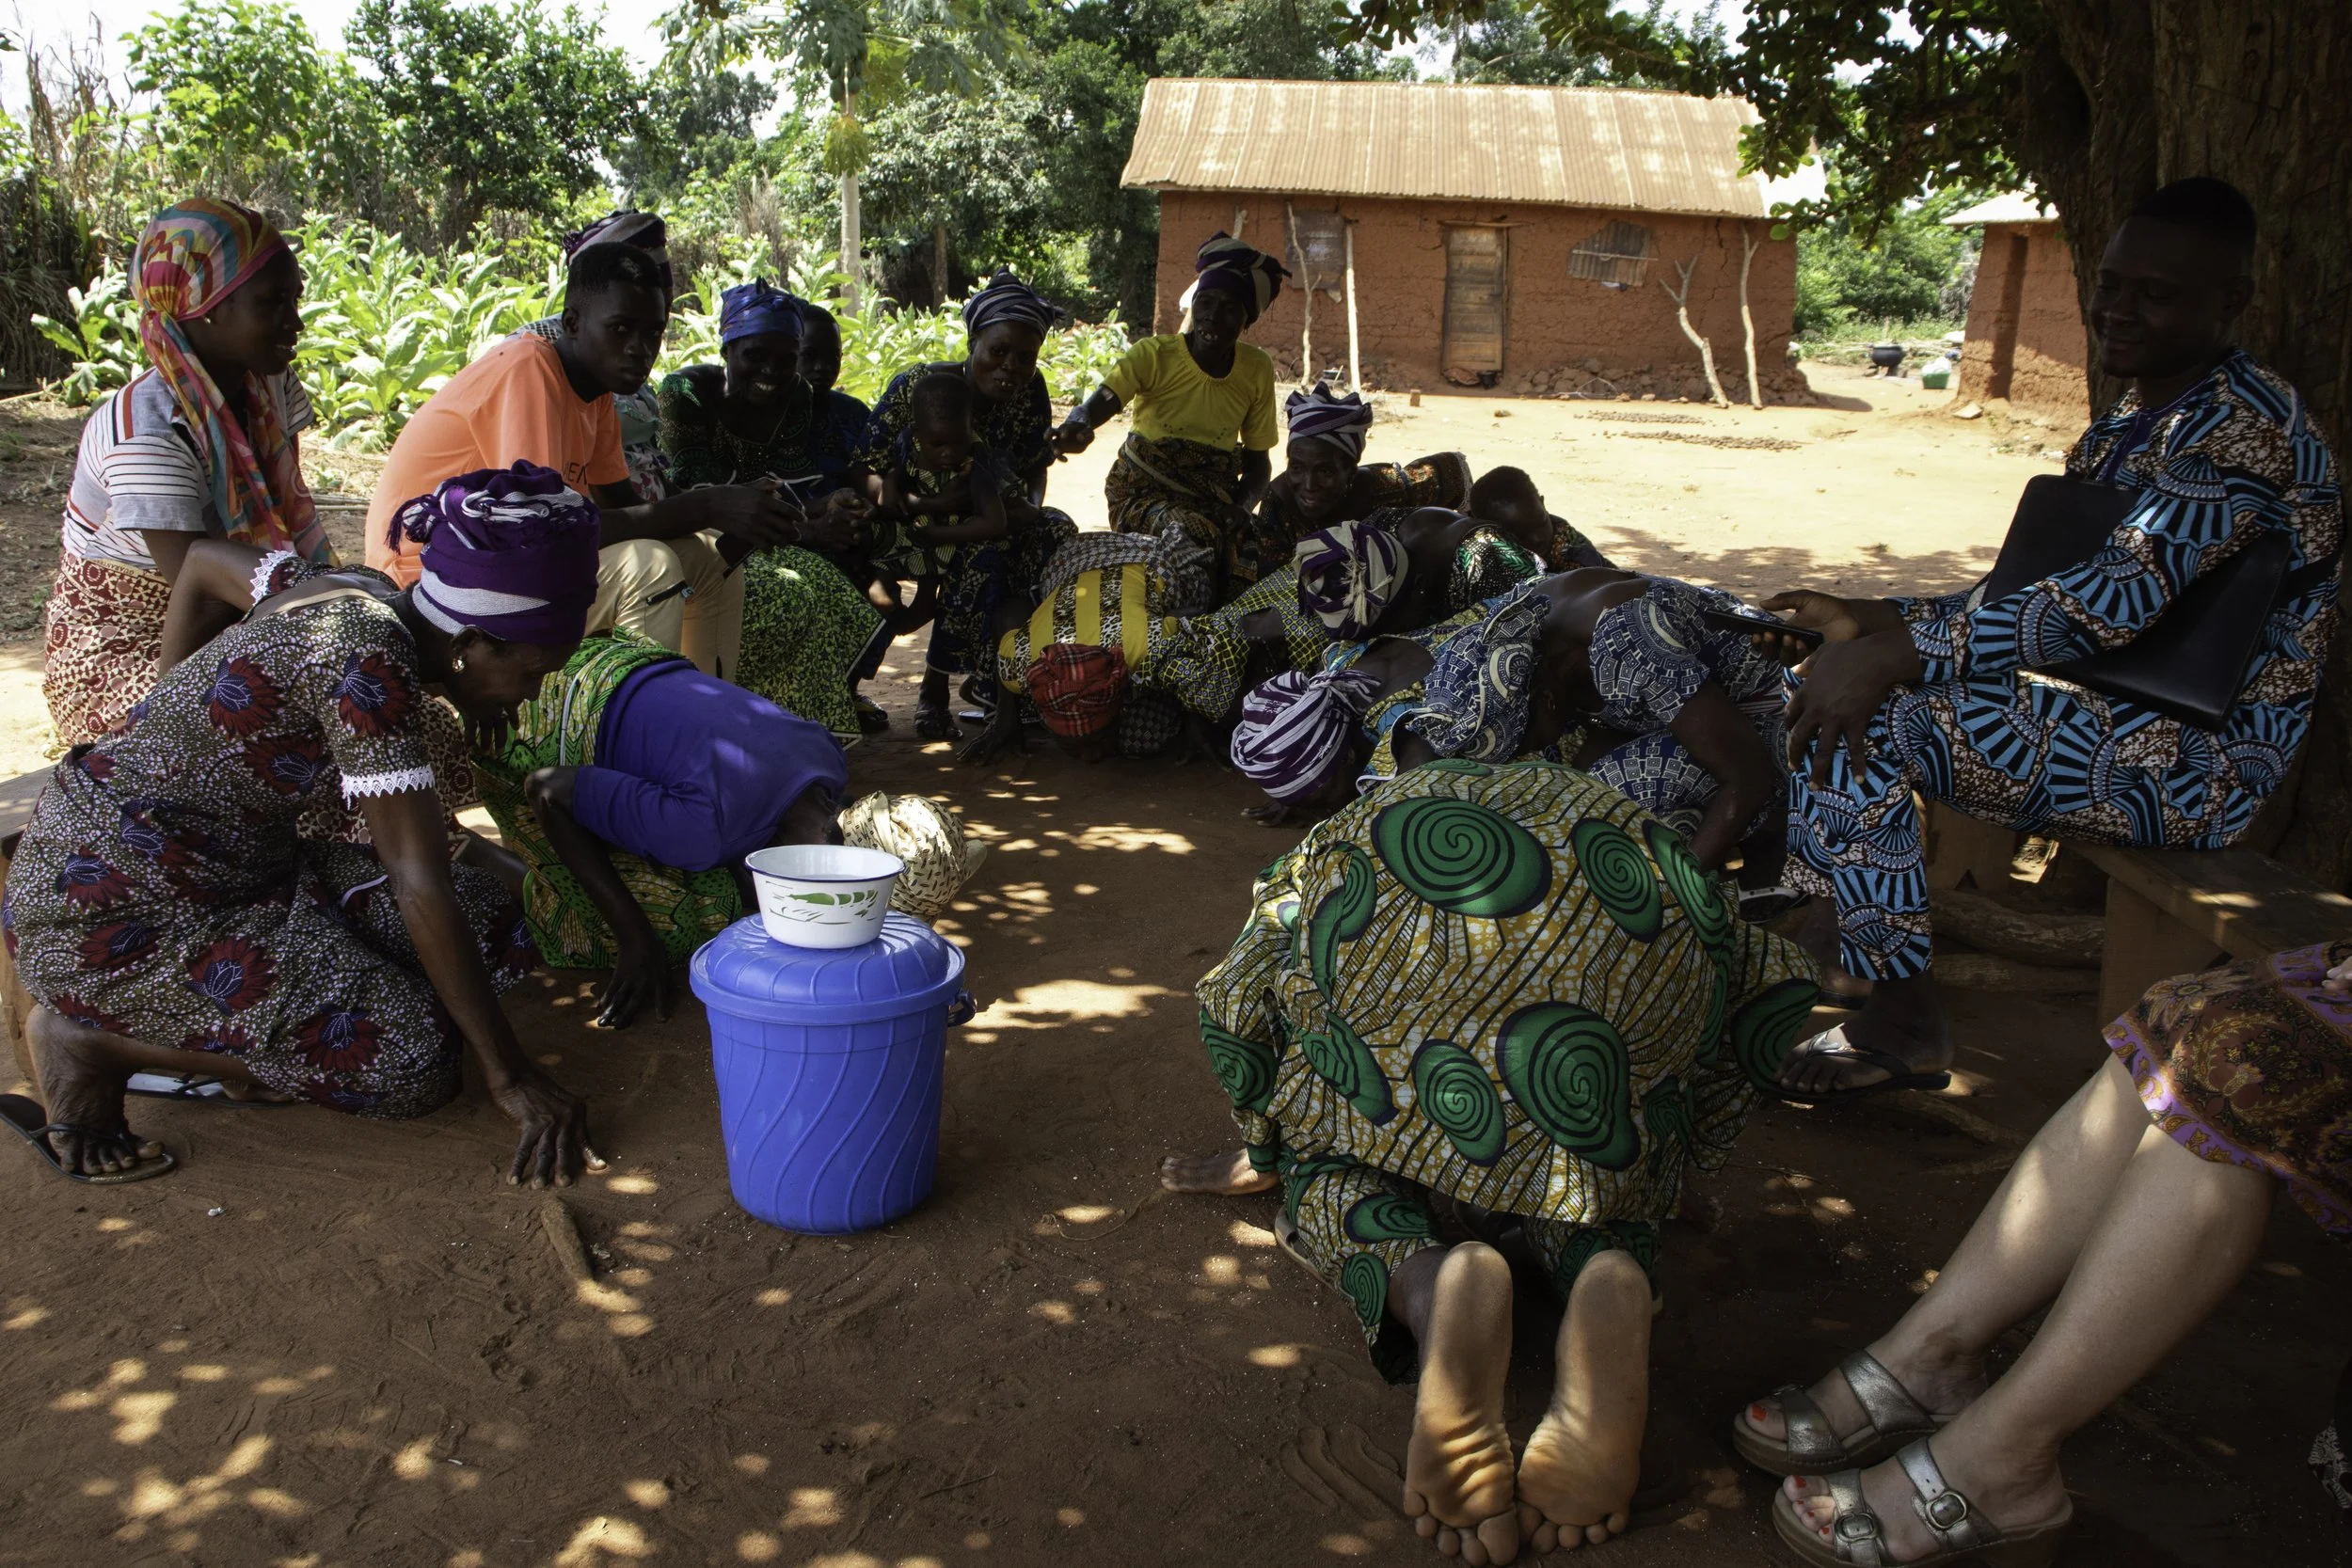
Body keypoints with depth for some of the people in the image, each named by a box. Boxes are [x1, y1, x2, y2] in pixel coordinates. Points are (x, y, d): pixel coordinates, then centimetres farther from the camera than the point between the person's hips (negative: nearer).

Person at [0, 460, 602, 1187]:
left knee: (485, 912, -2)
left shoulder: (357, 596, 2)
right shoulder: (366, 658, -26)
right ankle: (92, 1041, -4)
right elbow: (420, 883, -27)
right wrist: (509, 1076, -24)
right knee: (405, 1059, -17)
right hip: (109, 907, -10)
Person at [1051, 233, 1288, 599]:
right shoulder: (1155, 355, -11)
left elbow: (1257, 459, 8)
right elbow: (1101, 401, -28)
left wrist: (1241, 509, -14)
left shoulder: (1257, 370, 0)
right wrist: (1079, 425, -54)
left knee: (1256, 562, -23)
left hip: (1212, 498, 4)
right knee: (1196, 536, -35)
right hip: (1144, 490, -4)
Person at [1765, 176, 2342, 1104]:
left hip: (2195, 761, -10)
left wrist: (1901, 652, -31)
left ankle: (1902, 1026, -14)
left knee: (1862, 715, -23)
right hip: (2117, 713, 10)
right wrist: (1874, 622, 3)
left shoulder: (2242, 426, -18)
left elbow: (2118, 600, -29)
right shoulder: (2129, 426, 14)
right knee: (1840, 675, 8)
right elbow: (2026, 587, 16)